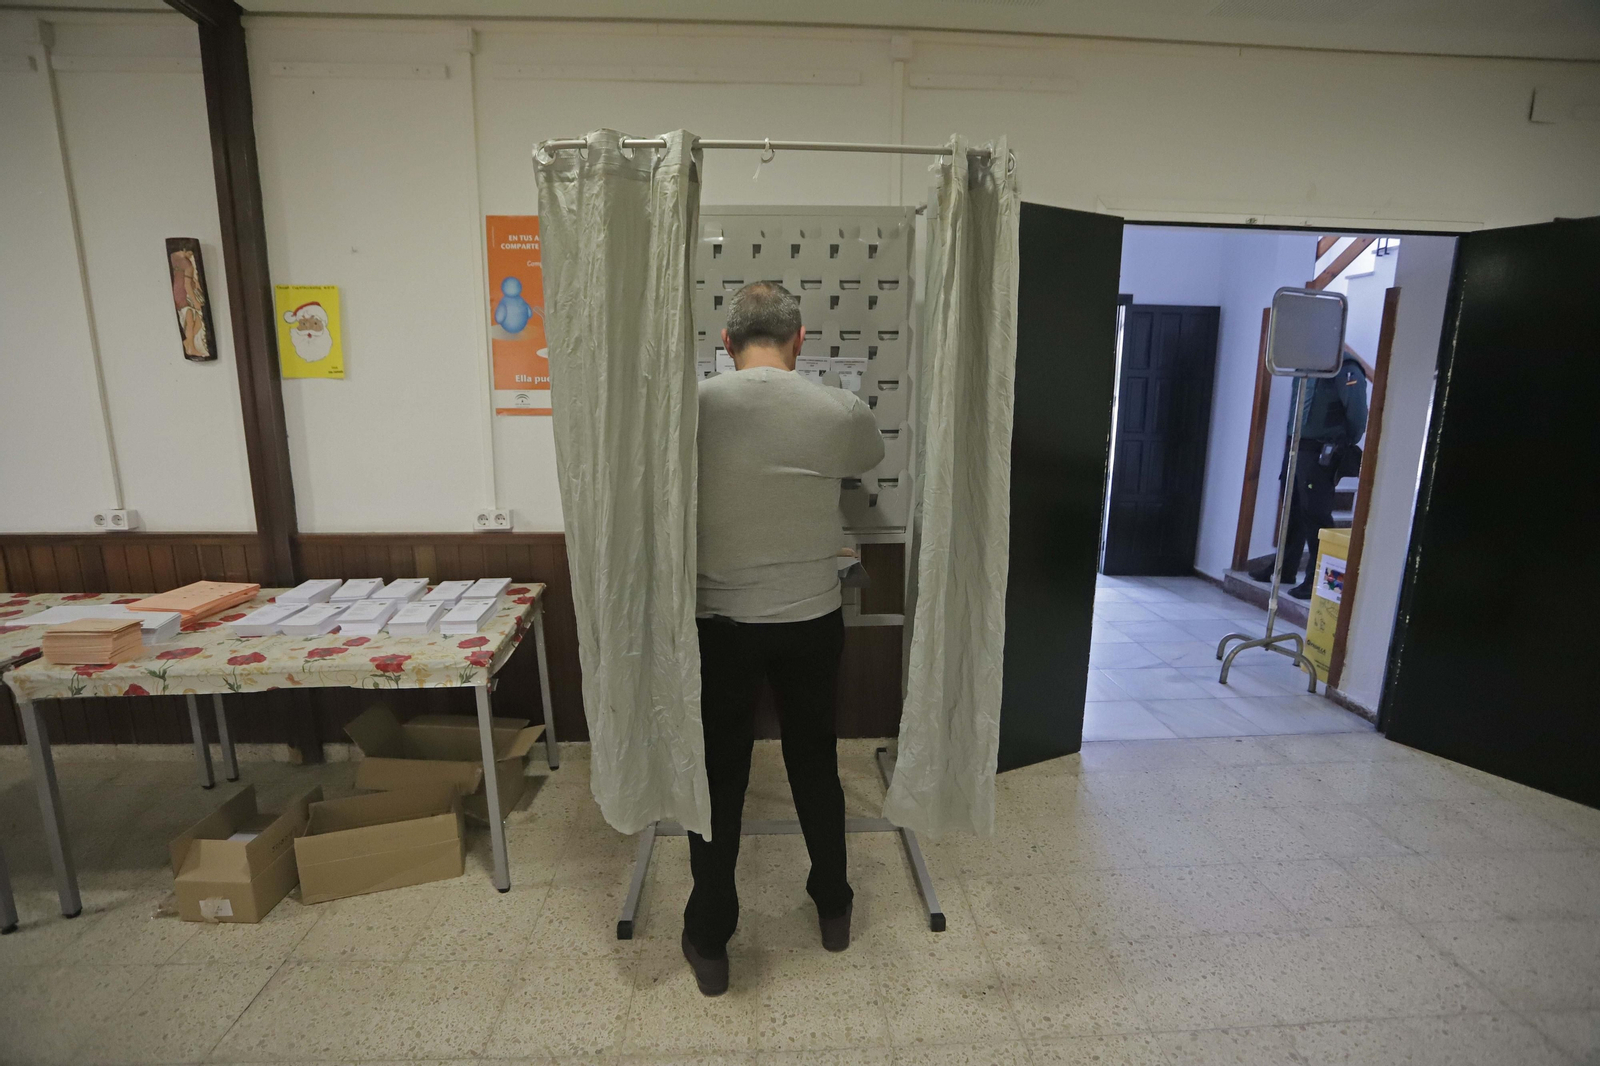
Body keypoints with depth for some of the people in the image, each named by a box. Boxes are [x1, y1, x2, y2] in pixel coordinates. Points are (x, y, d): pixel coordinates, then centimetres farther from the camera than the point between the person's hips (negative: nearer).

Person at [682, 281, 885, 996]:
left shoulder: (696, 404, -11)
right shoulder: (839, 411, -7)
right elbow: (870, 457, 16)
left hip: (720, 624, -1)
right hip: (813, 623, 2)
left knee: (720, 778, 13)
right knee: (815, 764, 20)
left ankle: (709, 942, 29)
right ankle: (833, 909, 41)